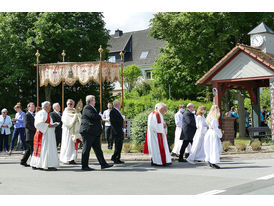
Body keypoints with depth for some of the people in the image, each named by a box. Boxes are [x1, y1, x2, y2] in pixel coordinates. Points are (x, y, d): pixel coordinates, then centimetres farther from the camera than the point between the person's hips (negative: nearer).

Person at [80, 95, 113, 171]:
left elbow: (96, 118, 23)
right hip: (88, 131, -10)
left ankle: (103, 164, 9)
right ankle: (84, 166, 2)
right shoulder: (87, 108, -12)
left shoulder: (92, 108, 21)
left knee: (98, 148, 8)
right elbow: (93, 116, -24)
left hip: (94, 133, 10)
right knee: (86, 149, -3)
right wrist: (100, 116, -6)